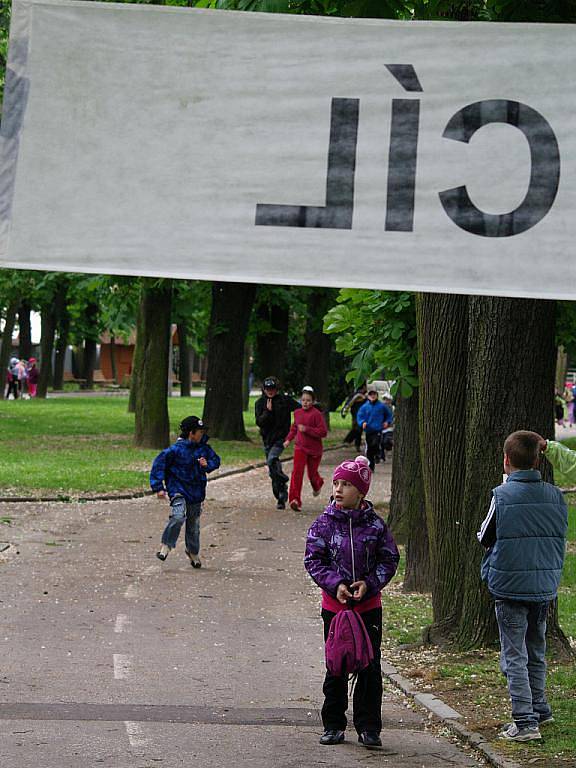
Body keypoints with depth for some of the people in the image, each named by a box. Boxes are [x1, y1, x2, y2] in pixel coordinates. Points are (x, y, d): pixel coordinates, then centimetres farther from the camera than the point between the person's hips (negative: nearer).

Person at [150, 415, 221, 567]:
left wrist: (207, 464, -9)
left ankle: (193, 552, 36)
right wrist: (158, 487, -12)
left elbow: (216, 460, 15)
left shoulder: (204, 448, 3)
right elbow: (159, 463, -10)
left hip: (196, 491, 5)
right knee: (178, 517, -28)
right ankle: (166, 546, -14)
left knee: (194, 524, 15)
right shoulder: (177, 449, -14)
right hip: (178, 490, -5)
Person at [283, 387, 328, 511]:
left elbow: (323, 432, -19)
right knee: (297, 472, -15)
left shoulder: (316, 414, -14)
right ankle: (295, 500, -20)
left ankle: (317, 485, 50)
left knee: (312, 473, 12)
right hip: (300, 448, 3)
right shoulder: (297, 412, 4)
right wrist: (288, 439, 12)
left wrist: (307, 429, -25)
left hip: (314, 449, -3)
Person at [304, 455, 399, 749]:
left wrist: (369, 583, -13)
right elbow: (313, 560, -3)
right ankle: (333, 725, 18)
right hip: (334, 604, 0)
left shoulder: (375, 524, -3)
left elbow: (389, 559, 1)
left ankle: (368, 727, 10)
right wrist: (335, 584, -17)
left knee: (370, 666, 2)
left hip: (369, 605, 0)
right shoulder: (323, 524, -3)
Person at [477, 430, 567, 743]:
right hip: (545, 587, 5)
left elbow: (484, 538, -2)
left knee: (514, 657, 0)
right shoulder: (555, 496, -2)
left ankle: (525, 721, -3)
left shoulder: (502, 496, -15)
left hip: (510, 587, -5)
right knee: (536, 652, 21)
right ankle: (539, 708, 33)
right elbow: (560, 537, 11)